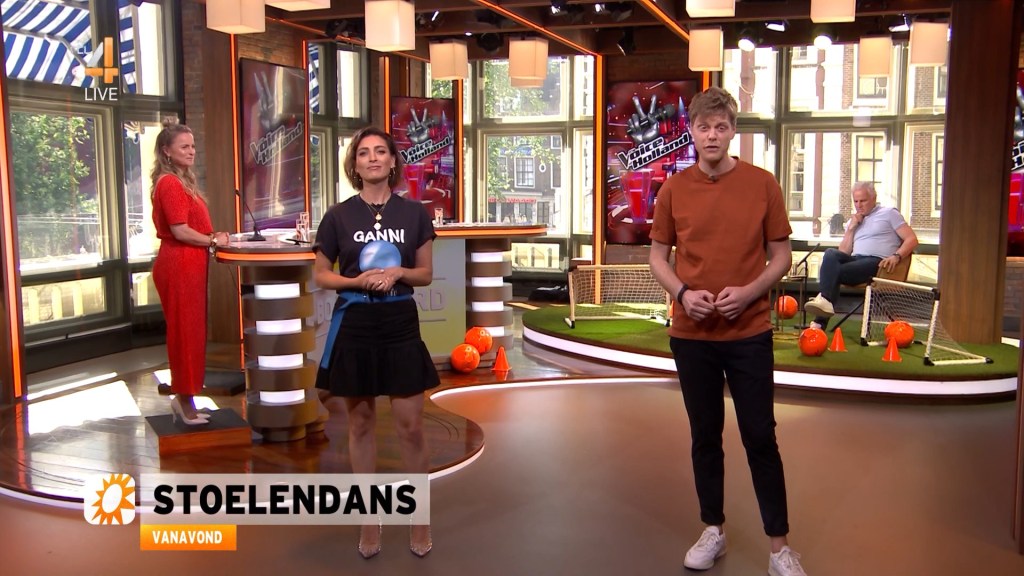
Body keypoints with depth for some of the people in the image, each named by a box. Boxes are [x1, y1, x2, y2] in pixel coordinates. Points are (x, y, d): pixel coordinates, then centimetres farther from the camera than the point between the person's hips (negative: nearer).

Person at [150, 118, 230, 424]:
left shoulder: (183, 182, 17)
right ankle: (184, 400, 6)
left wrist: (212, 238, 4)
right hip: (179, 265, -10)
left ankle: (184, 398, 21)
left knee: (190, 331, 13)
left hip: (189, 265, 10)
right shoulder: (169, 183, -13)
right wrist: (213, 241, -9)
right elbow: (180, 231, -19)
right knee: (185, 332, -3)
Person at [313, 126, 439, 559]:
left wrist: (398, 273, -13)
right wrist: (358, 280, -13)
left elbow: (426, 273, 8)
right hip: (354, 324, 0)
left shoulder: (414, 213, 2)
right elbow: (320, 276, 5)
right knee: (360, 422, 8)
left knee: (410, 426, 1)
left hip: (401, 323, 0)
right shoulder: (339, 216, 0)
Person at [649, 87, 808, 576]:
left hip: (749, 332, -1)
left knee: (760, 438, 3)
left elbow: (781, 256, 1)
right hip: (691, 334, 2)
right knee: (704, 436, 12)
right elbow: (658, 256, 7)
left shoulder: (762, 184, -3)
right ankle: (713, 531, 27)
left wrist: (748, 292, -16)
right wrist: (682, 293, -11)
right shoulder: (673, 190, 1)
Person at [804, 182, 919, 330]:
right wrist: (851, 228, 9)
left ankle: (821, 322, -37)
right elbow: (843, 253, 18)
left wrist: (896, 256, -13)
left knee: (834, 271, -31)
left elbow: (912, 239, 5)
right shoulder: (853, 221, 28)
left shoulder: (889, 213, 15)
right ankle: (824, 301, -43)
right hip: (855, 261, 4)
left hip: (877, 262, -4)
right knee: (831, 254, -31)